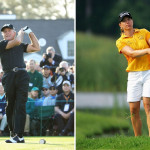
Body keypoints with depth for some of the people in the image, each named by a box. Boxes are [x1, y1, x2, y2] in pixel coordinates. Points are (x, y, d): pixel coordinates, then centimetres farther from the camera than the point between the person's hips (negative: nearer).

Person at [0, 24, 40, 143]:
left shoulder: (21, 46, 21)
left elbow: (36, 48, 18)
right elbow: (17, 41, -7)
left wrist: (30, 33, 17)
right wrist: (21, 33, 12)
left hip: (22, 76, 1)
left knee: (20, 106, -9)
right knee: (10, 106, 4)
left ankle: (19, 135, -16)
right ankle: (13, 132, 13)